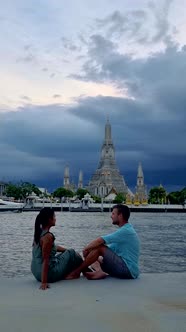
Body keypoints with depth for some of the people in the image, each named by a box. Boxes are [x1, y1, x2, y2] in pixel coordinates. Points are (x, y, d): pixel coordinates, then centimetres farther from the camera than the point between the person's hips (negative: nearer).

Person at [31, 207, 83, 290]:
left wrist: (67, 250, 23)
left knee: (66, 252, 24)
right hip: (48, 273, -9)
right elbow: (45, 260, -26)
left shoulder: (38, 232, 5)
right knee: (73, 255, 2)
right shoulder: (48, 236, -24)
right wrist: (44, 282, -25)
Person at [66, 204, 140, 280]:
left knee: (99, 247, -17)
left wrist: (85, 249, -5)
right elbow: (109, 248, 14)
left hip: (128, 270, -10)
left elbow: (99, 241, -21)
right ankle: (99, 271, -17)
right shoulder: (126, 230, 16)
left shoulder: (125, 231, -16)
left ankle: (76, 272, -10)